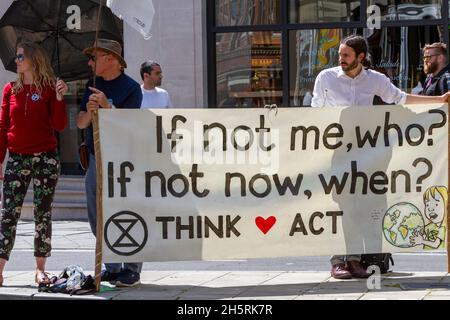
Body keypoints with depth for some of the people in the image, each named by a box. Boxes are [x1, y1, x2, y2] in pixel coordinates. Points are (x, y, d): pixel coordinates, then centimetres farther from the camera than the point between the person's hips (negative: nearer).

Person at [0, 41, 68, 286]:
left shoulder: (49, 88, 1)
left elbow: (60, 126, -5)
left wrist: (59, 98, -15)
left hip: (45, 157, -2)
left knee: (43, 213, 2)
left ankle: (40, 269, 7)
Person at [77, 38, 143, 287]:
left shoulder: (130, 88, -7)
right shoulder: (93, 86, 12)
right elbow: (80, 123, 8)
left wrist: (106, 106, -22)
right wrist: (89, 112, -13)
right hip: (95, 158, 7)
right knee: (98, 219, 9)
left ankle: (132, 271, -1)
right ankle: (112, 267, 18)